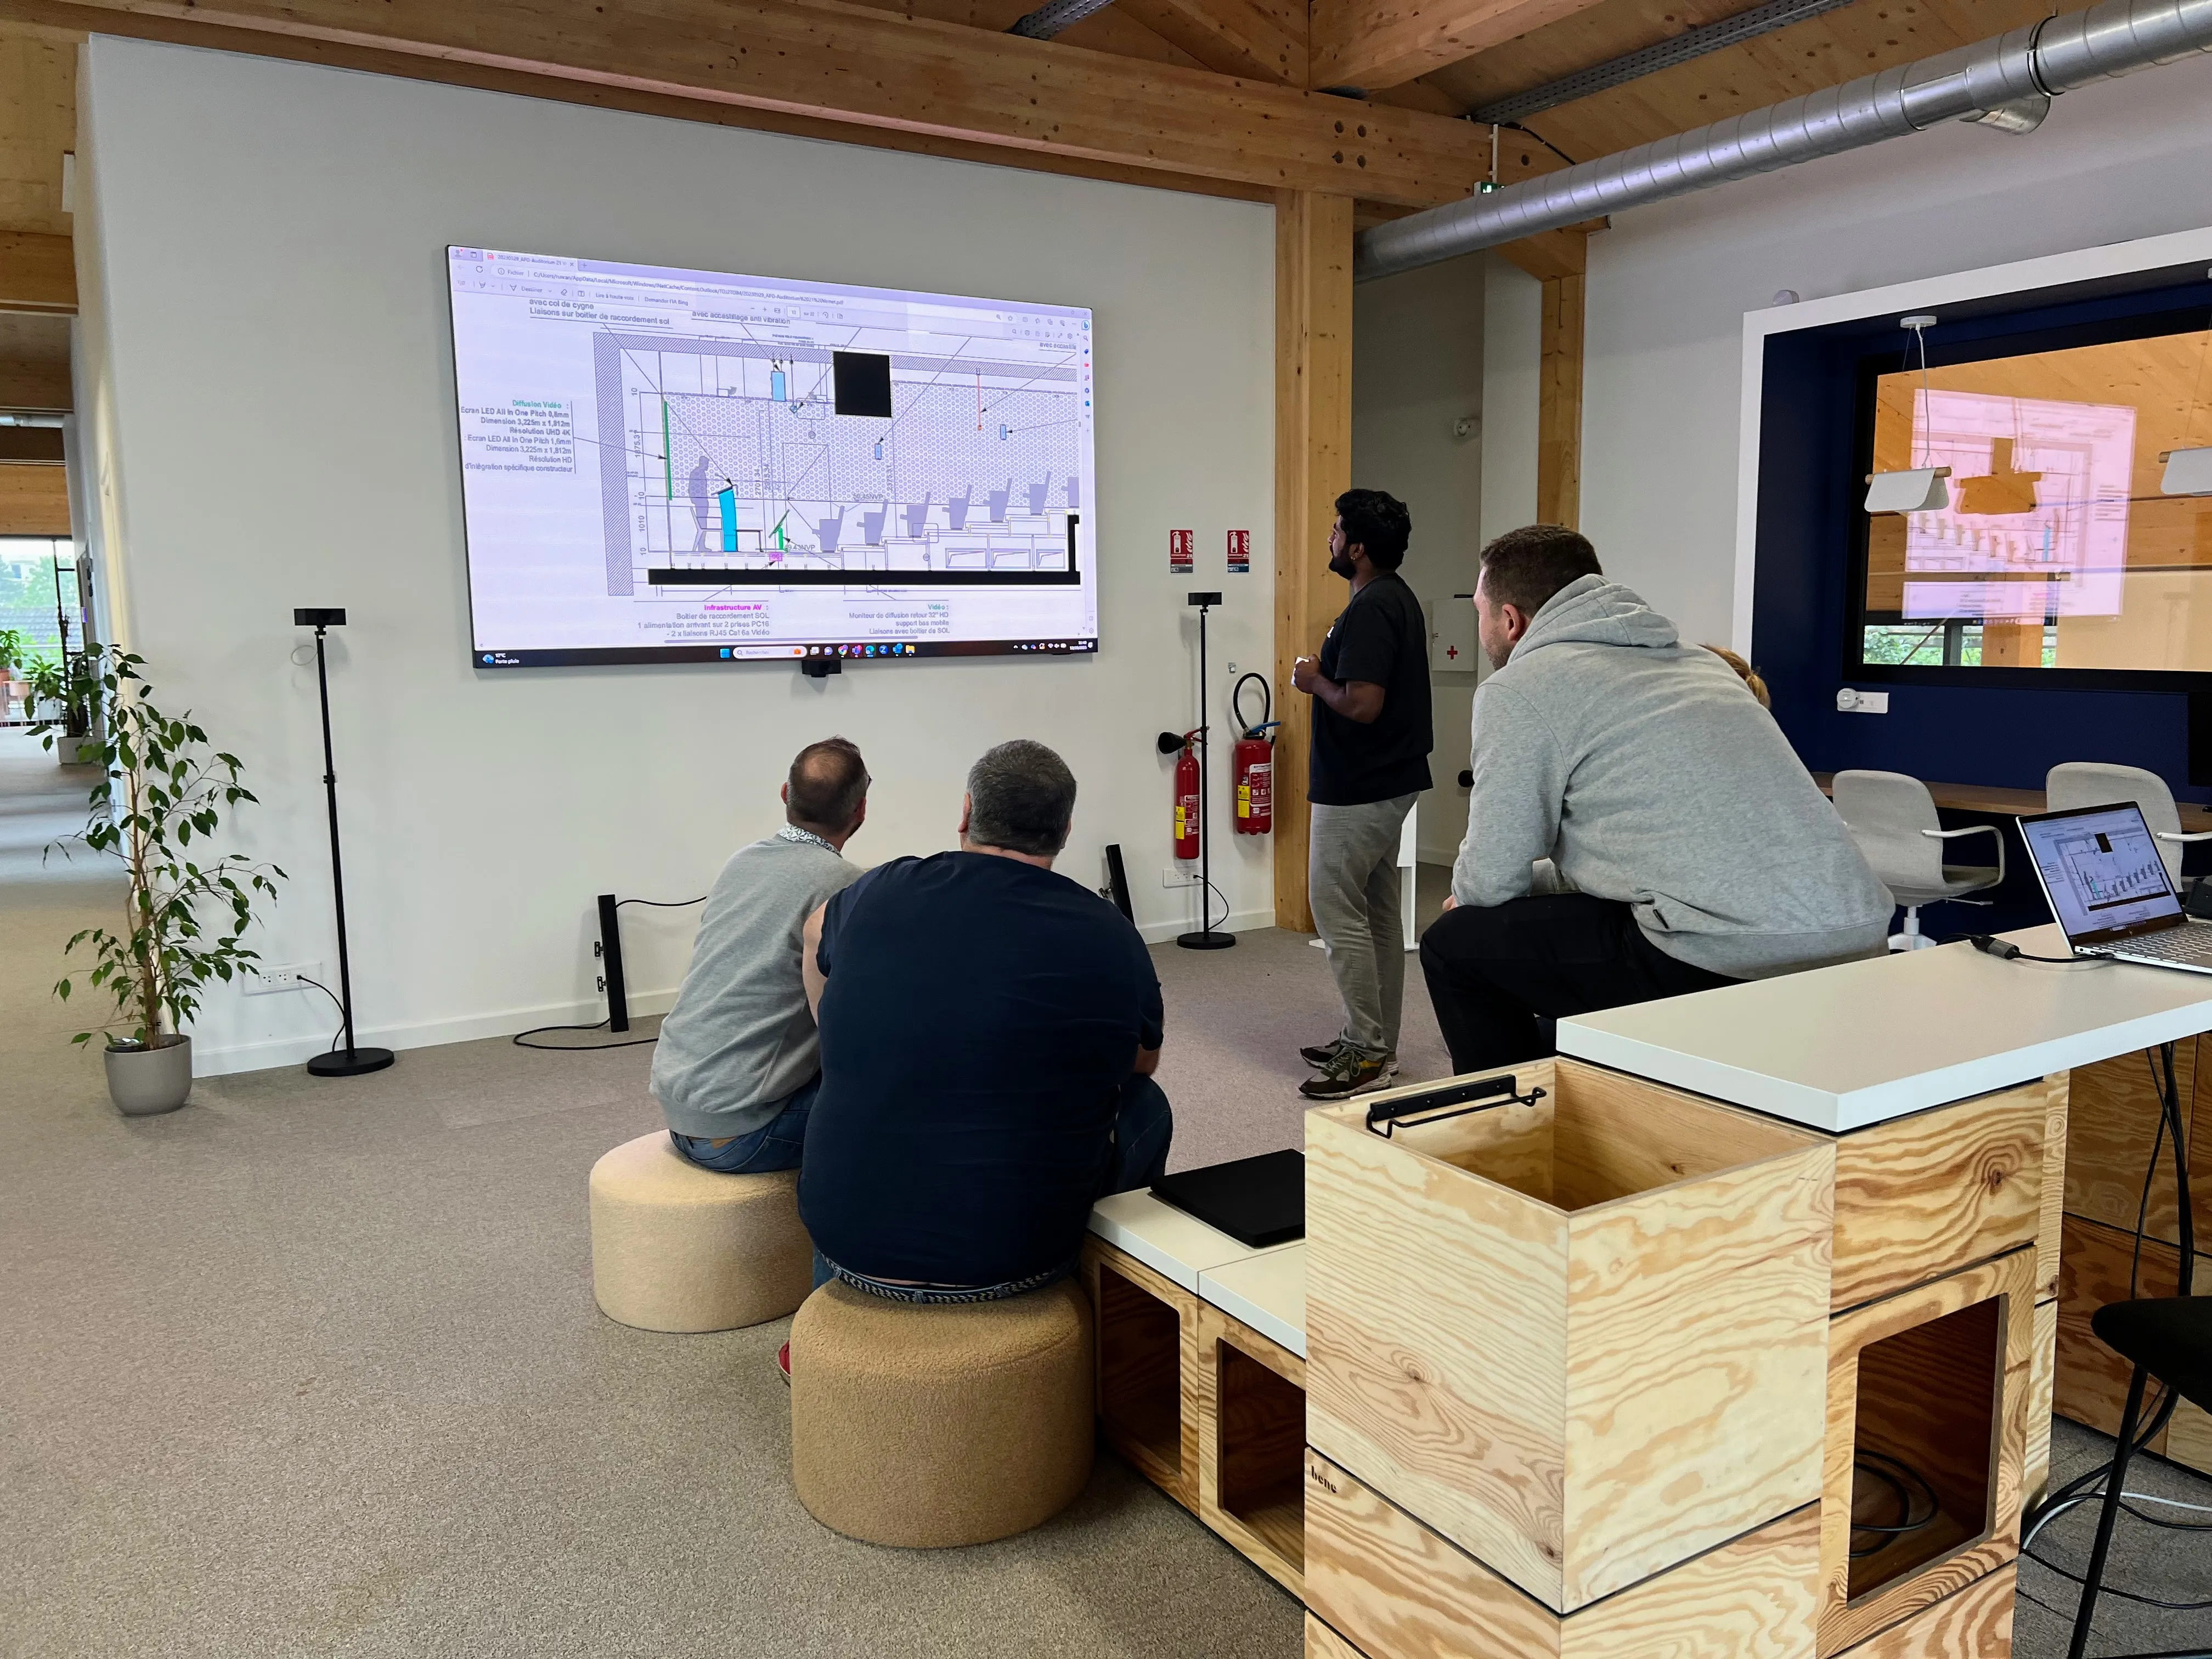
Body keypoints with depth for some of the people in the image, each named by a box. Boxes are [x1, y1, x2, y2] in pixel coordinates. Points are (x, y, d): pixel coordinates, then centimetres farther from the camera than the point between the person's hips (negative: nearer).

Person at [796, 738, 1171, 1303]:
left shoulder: (878, 894, -3)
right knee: (1147, 1105, 21)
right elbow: (1144, 1062, 12)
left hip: (844, 1239, 3)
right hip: (1014, 1261, -2)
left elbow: (818, 934, 22)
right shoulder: (1109, 937, -8)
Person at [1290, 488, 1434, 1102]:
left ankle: (1367, 1054, 0)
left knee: (1338, 913, -5)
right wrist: (1329, 674, 15)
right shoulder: (1399, 598, 13)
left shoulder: (1369, 610, -20)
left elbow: (1362, 703, -28)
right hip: (1389, 781, 11)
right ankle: (1376, 1043, 23)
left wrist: (1315, 681, -12)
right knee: (1379, 913, 14)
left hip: (1356, 792, -11)